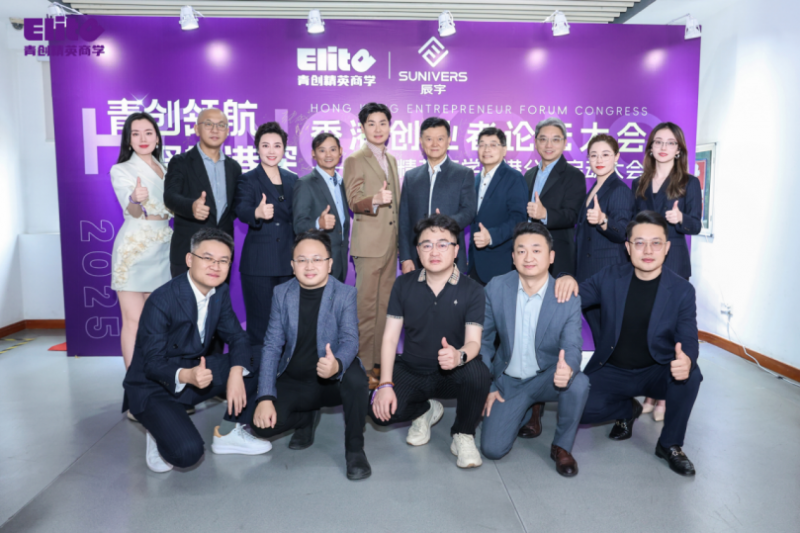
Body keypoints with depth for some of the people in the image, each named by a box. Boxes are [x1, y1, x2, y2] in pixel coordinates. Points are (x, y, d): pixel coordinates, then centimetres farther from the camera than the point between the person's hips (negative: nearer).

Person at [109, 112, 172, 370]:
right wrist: (136, 199, -36)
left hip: (162, 249, 5)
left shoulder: (164, 169, 15)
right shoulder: (121, 170, -1)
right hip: (134, 249, -5)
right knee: (134, 321, -4)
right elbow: (132, 212, -15)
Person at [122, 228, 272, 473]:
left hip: (196, 370, 7)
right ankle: (159, 432, 9)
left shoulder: (221, 292, -3)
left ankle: (228, 433, 3)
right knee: (188, 452, -27)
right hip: (153, 387, -6)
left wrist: (236, 372, -23)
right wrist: (185, 376, -45)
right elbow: (152, 363, -23)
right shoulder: (161, 301, -24)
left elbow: (237, 338, -2)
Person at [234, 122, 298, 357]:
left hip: (288, 261, 4)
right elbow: (241, 210, -20)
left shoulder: (293, 180, 13)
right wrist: (257, 213, -42)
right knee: (259, 322, 0)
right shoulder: (248, 180, -1)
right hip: (258, 263, -4)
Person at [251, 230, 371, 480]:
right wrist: (265, 397, -15)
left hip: (333, 381, -2)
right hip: (293, 382, 3)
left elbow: (350, 341, -20)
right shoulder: (281, 293, 0)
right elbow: (272, 346, -4)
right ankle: (307, 417, 14)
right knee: (262, 424, -21)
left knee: (356, 379, -36)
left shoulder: (345, 294, -8)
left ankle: (354, 449, -10)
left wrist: (337, 365, -45)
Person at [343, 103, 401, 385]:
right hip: (369, 242, -7)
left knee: (385, 305, 11)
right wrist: (375, 199, -33)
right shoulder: (355, 160, -4)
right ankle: (364, 366, 5)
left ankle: (381, 361, 21)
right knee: (366, 306, -4)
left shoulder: (392, 159, 17)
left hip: (391, 242, 7)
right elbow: (354, 202, -12)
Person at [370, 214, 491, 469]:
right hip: (411, 371, 2)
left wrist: (459, 355, -41)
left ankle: (463, 434, -4)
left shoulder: (472, 290, -9)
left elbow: (473, 341, -16)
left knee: (478, 372, -35)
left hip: (452, 374, -2)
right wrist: (385, 384, -16)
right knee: (380, 409, -24)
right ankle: (426, 410, 13)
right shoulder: (404, 285, -3)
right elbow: (390, 337, -4)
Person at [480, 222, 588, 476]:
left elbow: (572, 347, -18)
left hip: (546, 378, -1)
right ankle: (526, 408, 22)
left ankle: (562, 446, -5)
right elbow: (484, 340, -1)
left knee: (579, 383, -34)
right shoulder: (496, 288, -10)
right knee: (492, 449, -11)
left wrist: (567, 369, -43)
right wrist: (487, 387, -2)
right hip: (507, 380, 1)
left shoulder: (568, 298, -14)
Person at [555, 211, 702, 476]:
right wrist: (567, 280, -25)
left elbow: (689, 340, -11)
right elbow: (572, 299, 1)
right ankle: (627, 409, 14)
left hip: (655, 373, 0)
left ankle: (670, 444, -4)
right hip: (611, 372, 1)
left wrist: (686, 360, -37)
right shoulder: (610, 277, -4)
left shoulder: (682, 290, -7)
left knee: (690, 374, -32)